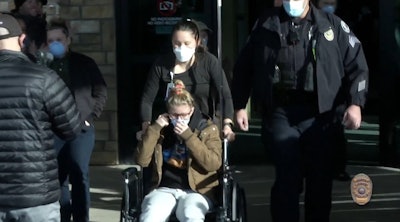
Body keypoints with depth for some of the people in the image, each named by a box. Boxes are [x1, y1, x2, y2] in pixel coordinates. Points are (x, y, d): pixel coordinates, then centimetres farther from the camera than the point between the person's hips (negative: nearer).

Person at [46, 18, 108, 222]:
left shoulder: (85, 63, 6)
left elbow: (101, 92, 7)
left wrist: (90, 117, 0)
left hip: (81, 128, -1)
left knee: (79, 176, -4)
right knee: (59, 177, 6)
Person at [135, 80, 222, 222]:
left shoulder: (207, 128, 6)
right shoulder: (161, 129, 12)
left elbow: (214, 163, -9)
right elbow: (142, 160, 2)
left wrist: (188, 136, -14)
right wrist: (154, 129, -6)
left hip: (196, 190, -1)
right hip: (164, 189, 2)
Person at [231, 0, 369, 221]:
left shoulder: (332, 25, 6)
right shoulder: (265, 24, 8)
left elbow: (356, 64, 5)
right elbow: (243, 67, 13)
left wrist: (355, 103, -7)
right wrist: (239, 105, 8)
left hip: (318, 114, 1)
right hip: (279, 113, 0)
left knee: (320, 180, 7)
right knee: (287, 179, -5)